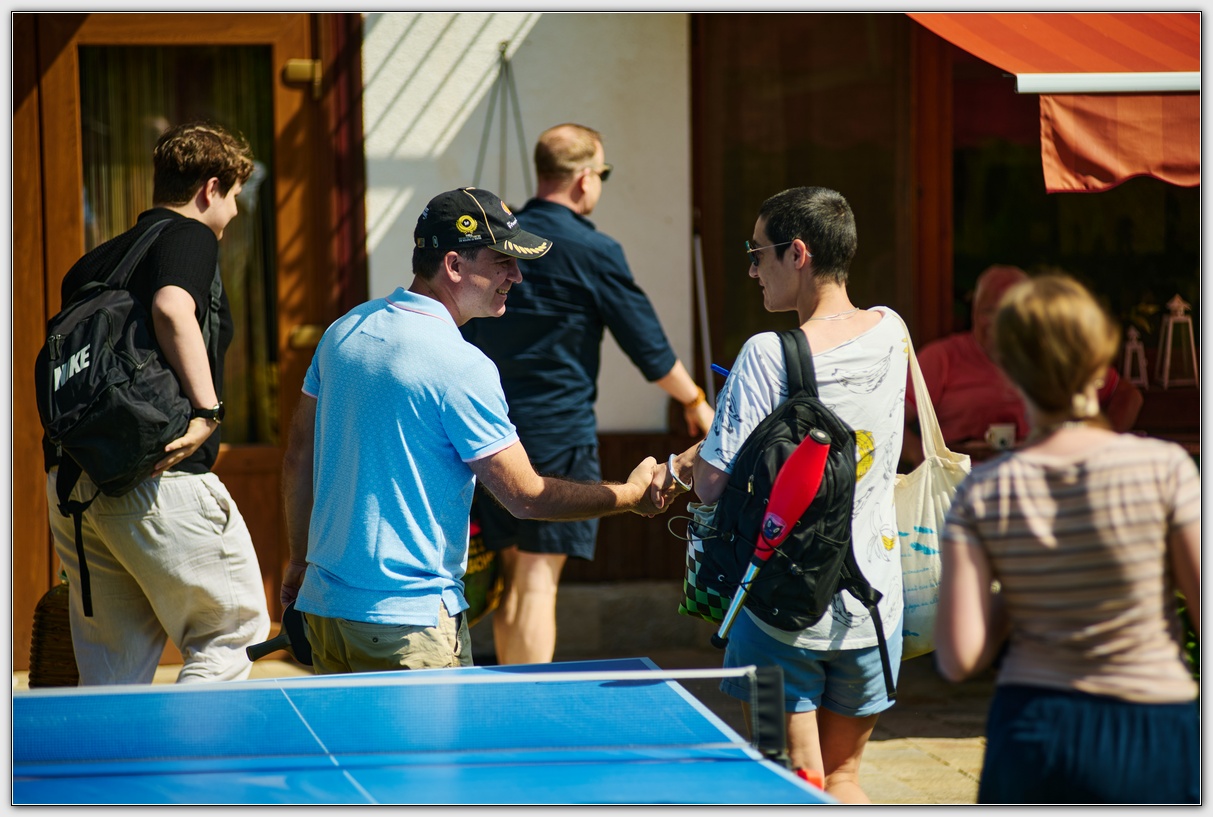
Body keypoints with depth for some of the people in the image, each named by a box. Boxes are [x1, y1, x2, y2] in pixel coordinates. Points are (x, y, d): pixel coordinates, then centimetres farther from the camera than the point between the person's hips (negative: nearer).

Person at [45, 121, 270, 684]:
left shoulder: (94, 262, 20)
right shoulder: (190, 237, -3)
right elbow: (172, 307, -24)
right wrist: (208, 410, -22)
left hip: (68, 483, 8)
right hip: (160, 482, -8)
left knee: (109, 667, 12)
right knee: (233, 630, 5)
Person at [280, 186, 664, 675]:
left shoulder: (344, 331, 7)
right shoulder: (461, 367, -17)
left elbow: (298, 458, 14)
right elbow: (526, 497, -14)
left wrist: (299, 562, 24)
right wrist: (632, 495, -1)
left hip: (323, 599, 8)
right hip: (410, 622, -8)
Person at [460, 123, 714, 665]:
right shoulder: (593, 252, -10)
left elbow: (455, 342, 12)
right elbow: (646, 343, -3)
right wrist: (695, 401, 12)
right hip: (557, 433, -6)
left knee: (512, 575, 14)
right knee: (539, 581, -6)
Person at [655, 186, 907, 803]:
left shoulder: (767, 356, -18)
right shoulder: (890, 335, 0)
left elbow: (715, 487, -17)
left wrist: (687, 465, 5)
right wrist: (689, 459, 11)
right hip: (871, 603, 5)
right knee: (842, 779, 18)